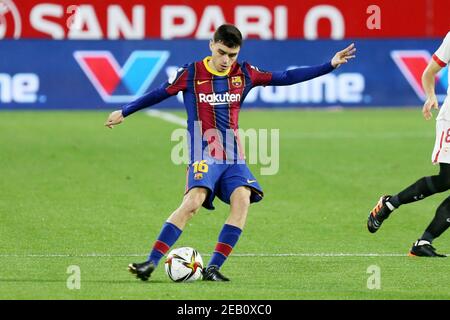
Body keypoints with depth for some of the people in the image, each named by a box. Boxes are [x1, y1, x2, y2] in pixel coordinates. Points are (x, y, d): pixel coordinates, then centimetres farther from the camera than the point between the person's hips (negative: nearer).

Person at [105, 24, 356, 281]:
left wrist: (330, 66, 7)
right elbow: (159, 94, 12)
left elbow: (285, 78, 10)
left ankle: (213, 268, -20)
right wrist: (124, 112, 21)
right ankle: (151, 263, -27)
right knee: (193, 202, -26)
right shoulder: (191, 74, -1)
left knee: (242, 201, -21)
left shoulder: (244, 74, 7)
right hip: (204, 154, -4)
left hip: (234, 157, 4)